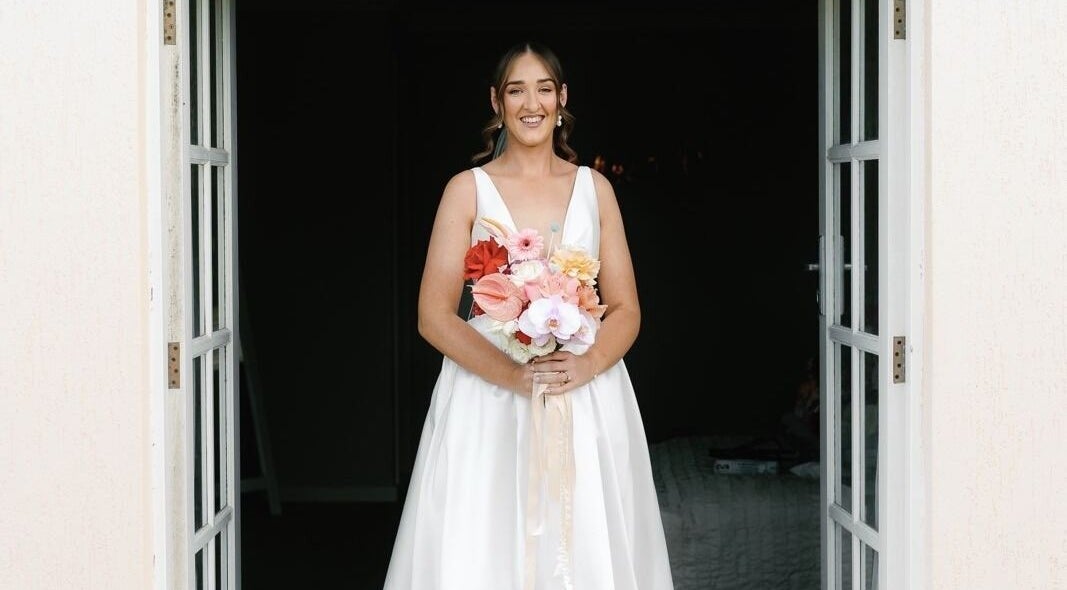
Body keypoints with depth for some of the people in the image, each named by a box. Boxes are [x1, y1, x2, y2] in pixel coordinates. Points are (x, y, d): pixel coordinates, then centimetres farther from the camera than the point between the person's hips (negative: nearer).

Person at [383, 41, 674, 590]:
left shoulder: (594, 188, 10)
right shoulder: (468, 189, 3)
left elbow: (626, 310, 8)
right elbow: (434, 317, -3)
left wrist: (587, 364, -13)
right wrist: (513, 374, -18)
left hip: (588, 401, 2)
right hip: (487, 402, -2)